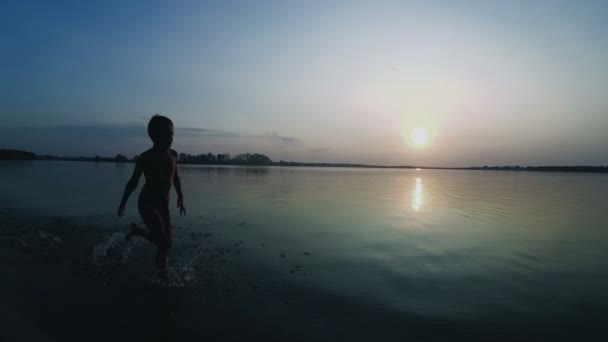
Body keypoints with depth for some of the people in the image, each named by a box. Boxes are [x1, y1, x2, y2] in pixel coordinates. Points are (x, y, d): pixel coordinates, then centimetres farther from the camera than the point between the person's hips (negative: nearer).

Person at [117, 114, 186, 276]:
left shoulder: (172, 155, 2)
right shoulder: (145, 157, -11)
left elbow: (175, 178, 15)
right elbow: (133, 181, 0)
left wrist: (180, 198, 9)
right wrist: (123, 202, 3)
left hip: (163, 204, 6)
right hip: (147, 204, -5)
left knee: (165, 242, 14)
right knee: (163, 242, -15)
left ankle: (137, 231, 35)